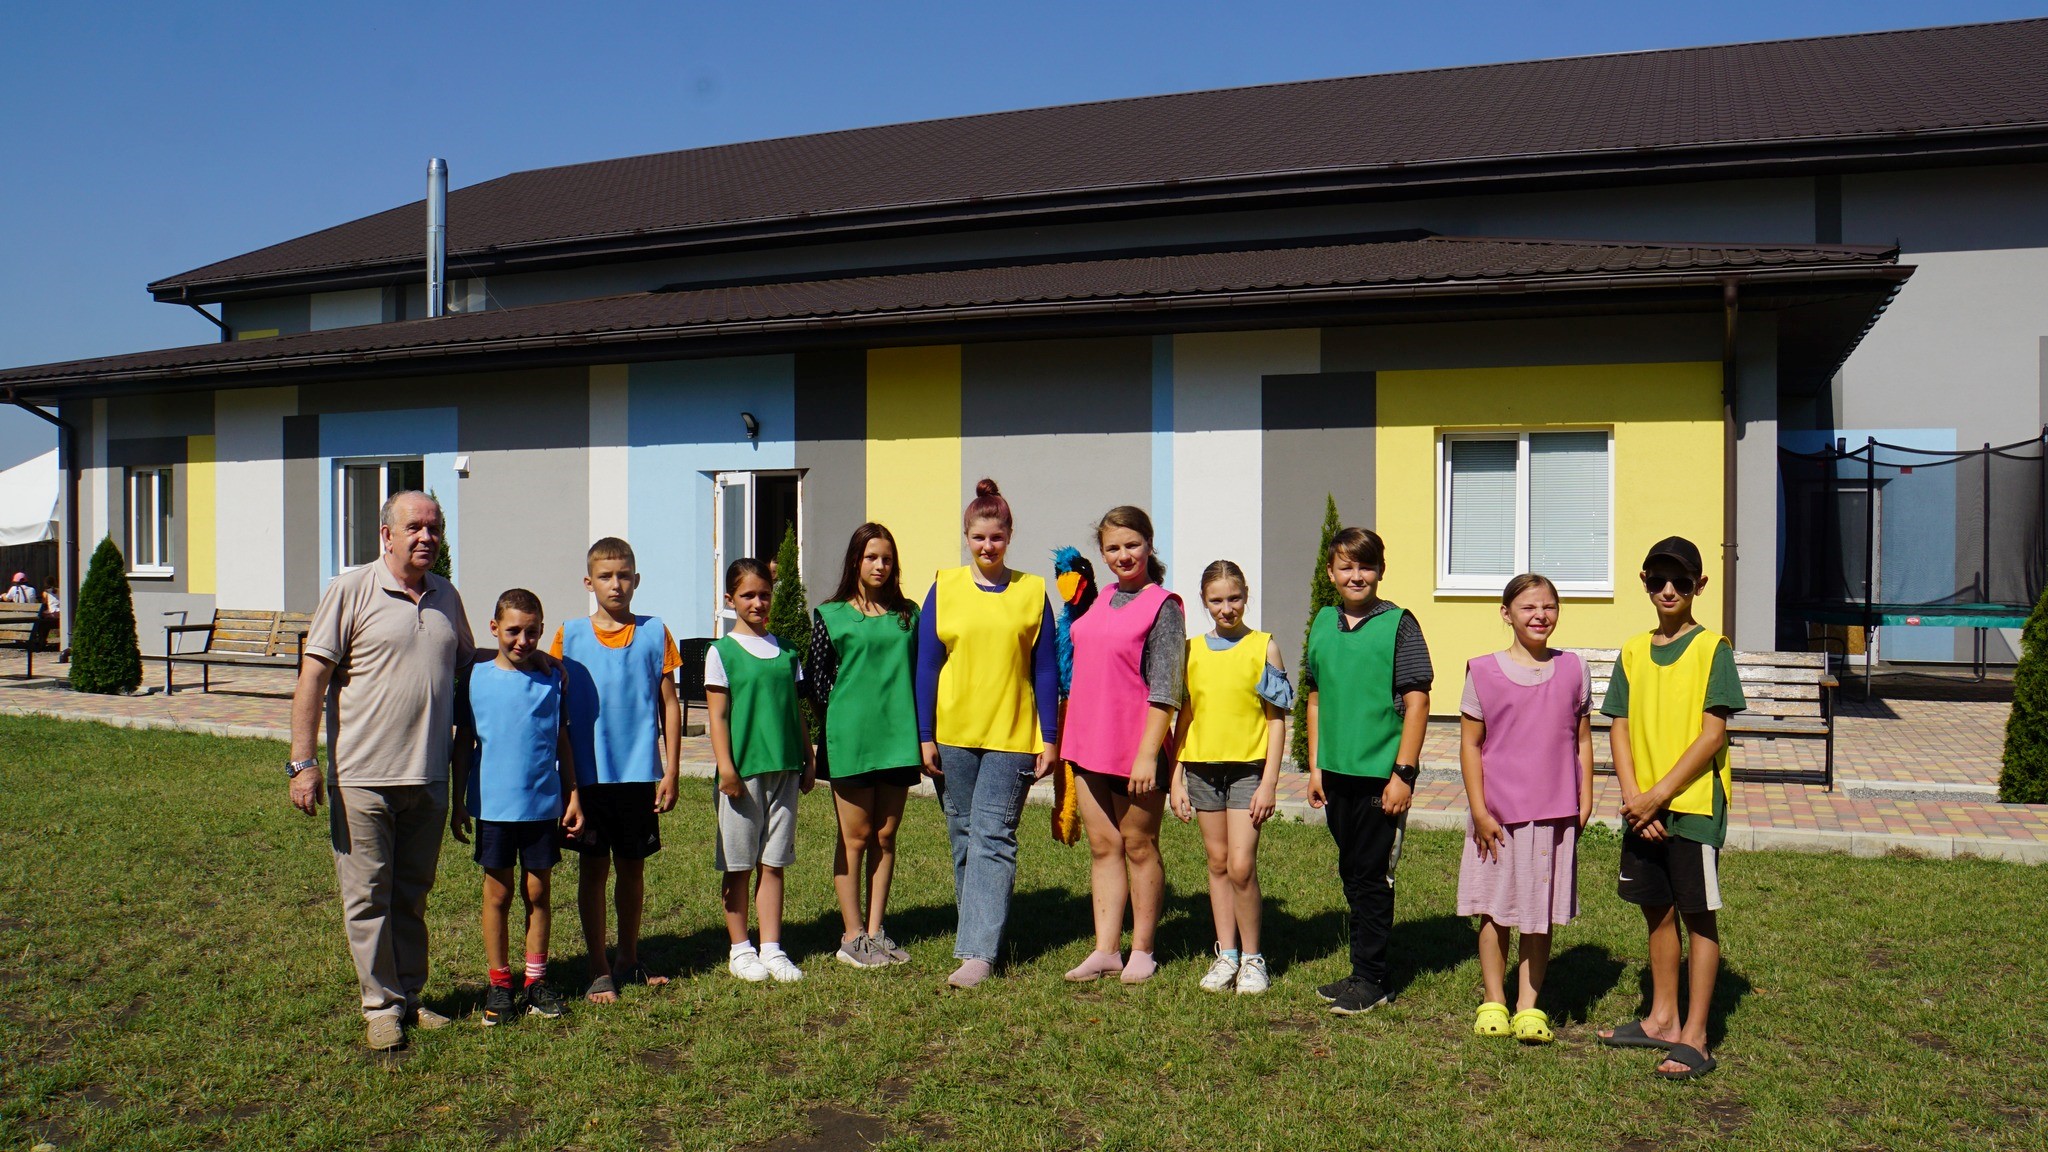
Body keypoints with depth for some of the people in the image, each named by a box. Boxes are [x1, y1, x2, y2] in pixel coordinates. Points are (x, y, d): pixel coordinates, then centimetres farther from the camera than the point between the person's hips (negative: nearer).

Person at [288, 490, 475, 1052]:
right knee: (369, 898, 4)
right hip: (363, 777, -5)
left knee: (412, 895, 15)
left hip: (429, 776, 5)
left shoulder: (447, 597, 10)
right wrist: (303, 762, -13)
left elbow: (468, 661, 26)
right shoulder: (349, 591, -6)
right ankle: (381, 1005, 16)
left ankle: (409, 995, 28)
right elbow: (312, 678, -8)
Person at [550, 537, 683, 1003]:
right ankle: (600, 970, 16)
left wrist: (670, 772, 0)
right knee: (593, 869, 5)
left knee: (633, 867, 11)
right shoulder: (570, 635, 0)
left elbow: (669, 706, 4)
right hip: (589, 774, -1)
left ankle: (629, 960, 27)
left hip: (641, 773, 1)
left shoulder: (655, 632, 1)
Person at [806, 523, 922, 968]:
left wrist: (918, 728, 3)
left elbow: (920, 672, 11)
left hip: (897, 738, 3)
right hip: (851, 741, -3)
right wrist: (841, 718, -5)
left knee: (885, 837, 9)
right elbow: (815, 676, 1)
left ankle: (875, 930, 18)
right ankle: (853, 936, 11)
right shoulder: (831, 615, 1)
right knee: (855, 838, 3)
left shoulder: (907, 614, 10)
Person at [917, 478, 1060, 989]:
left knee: (992, 837, -7)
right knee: (963, 836, 10)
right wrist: (925, 736, 0)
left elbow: (1045, 670, 4)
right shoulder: (945, 588, 4)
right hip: (954, 735, 2)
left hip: (1012, 736, -2)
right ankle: (976, 924, 26)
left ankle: (979, 951, -7)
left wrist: (1049, 738, 1)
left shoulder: (1032, 592, 2)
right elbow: (926, 666, 4)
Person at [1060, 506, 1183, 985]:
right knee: (1102, 846, 10)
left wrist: (1148, 753, -18)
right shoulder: (1102, 602, 11)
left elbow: (1164, 689, -13)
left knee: (1138, 846, 6)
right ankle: (1105, 950, 16)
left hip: (1136, 747, -6)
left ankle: (1142, 951, 18)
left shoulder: (1162, 606, -8)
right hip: (1089, 743, 7)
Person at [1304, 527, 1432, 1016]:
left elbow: (1417, 702, -10)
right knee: (1351, 875, 15)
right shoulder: (1323, 623, 7)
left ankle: (1371, 979, 13)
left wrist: (1404, 773, -14)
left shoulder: (1398, 624, -8)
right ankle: (1363, 970, 27)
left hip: (1382, 773, -6)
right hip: (1337, 773, 6)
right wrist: (1315, 766, 11)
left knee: (1373, 878, 2)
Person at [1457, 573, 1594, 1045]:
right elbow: (1470, 744, -3)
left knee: (1541, 914, 8)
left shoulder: (1573, 670, 4)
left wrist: (1585, 800, 3)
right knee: (1494, 911, 8)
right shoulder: (1484, 671, -3)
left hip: (1555, 814, 1)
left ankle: (1529, 1006, 18)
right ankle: (1494, 1003, 20)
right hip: (1498, 815, -1)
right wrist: (1479, 810, -7)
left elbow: (1582, 740, 9)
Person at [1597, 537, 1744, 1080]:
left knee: (1699, 914, 3)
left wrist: (1659, 794, -14)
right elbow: (1620, 728, 6)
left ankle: (1694, 1037, 10)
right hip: (1642, 808, 5)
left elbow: (1713, 734, -12)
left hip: (1693, 804, -5)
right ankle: (1662, 1018, 28)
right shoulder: (1634, 651, 8)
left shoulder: (1712, 648, -6)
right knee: (1657, 911, 14)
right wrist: (1632, 797, -7)